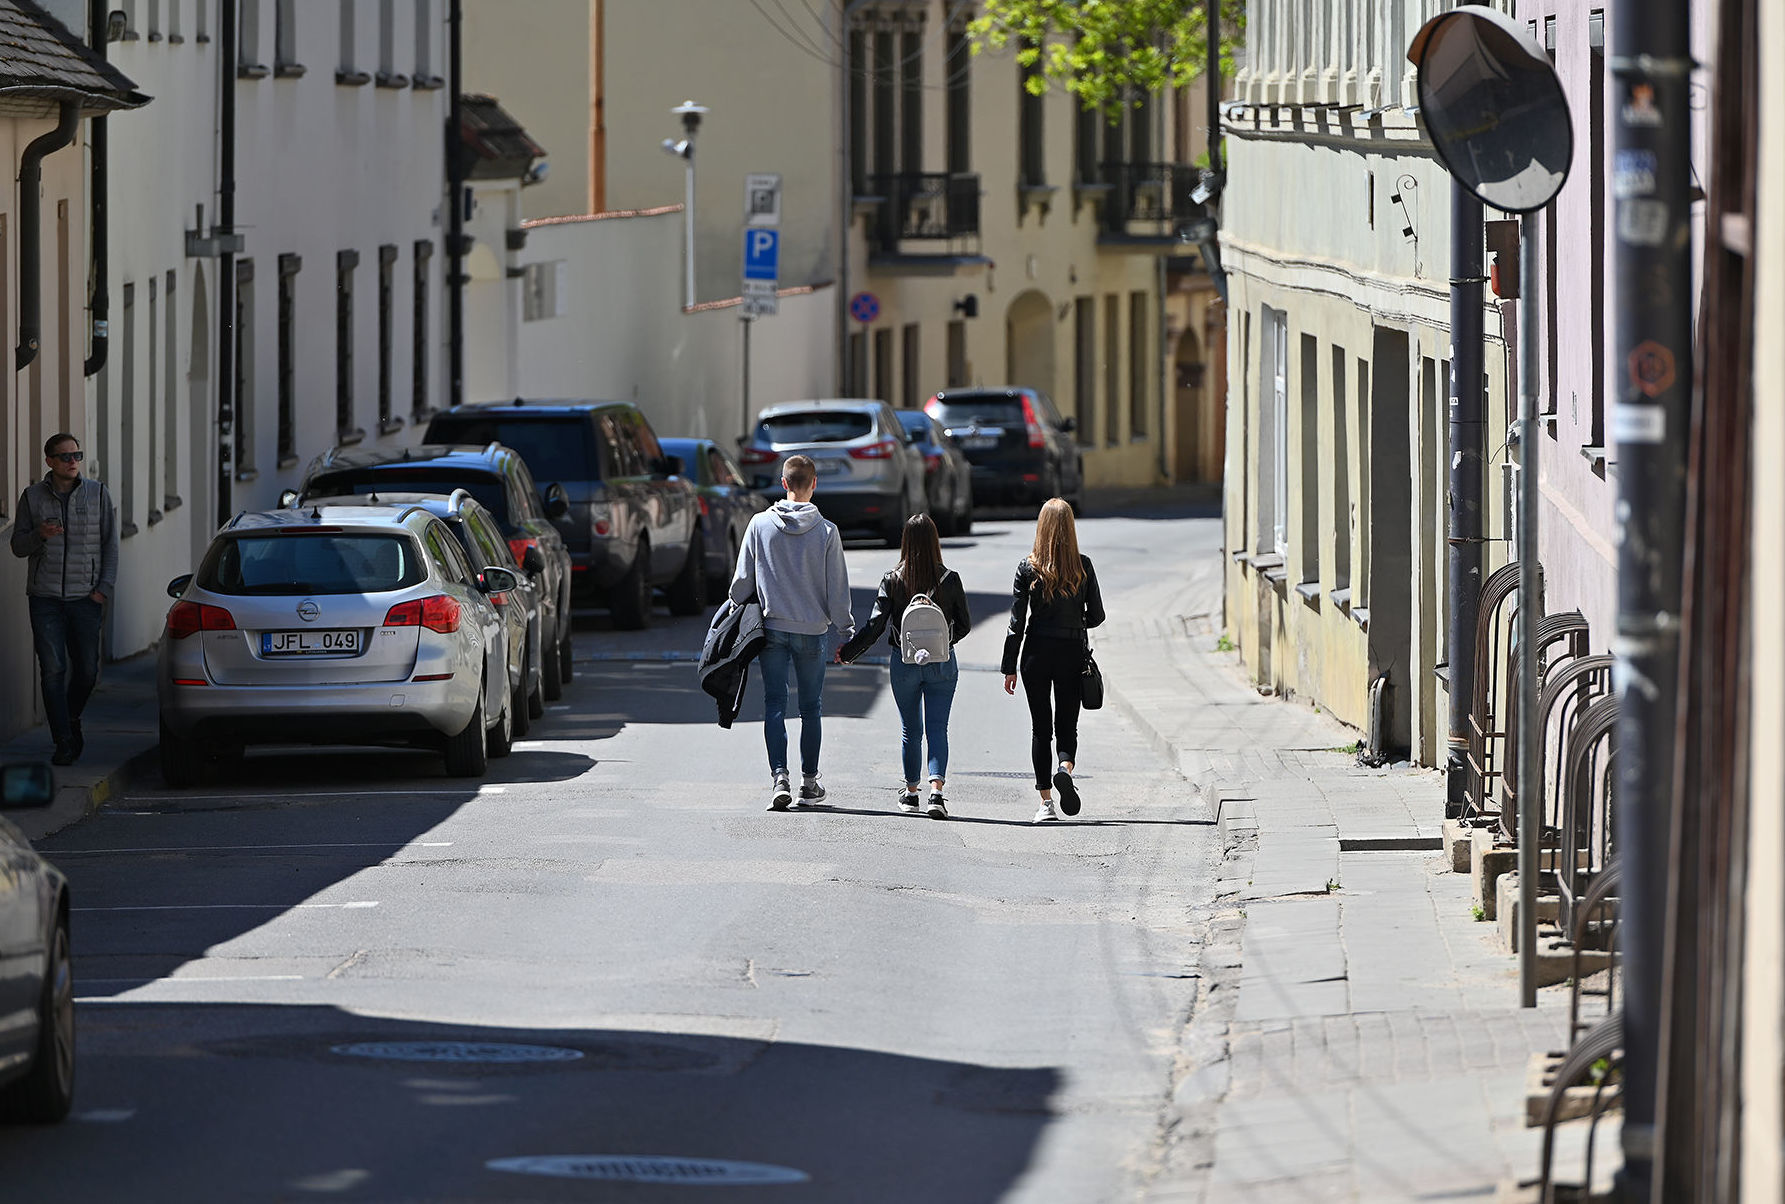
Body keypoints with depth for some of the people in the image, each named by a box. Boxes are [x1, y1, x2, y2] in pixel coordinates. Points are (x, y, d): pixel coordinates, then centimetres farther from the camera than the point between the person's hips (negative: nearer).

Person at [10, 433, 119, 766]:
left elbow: (110, 544, 7)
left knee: (87, 670, 2)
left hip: (85, 597, 1)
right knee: (53, 670, -7)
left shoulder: (98, 494, 4)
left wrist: (104, 588, -3)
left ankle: (72, 719, 31)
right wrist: (39, 535, -16)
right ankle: (64, 742, -3)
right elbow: (18, 546, 6)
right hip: (45, 598, -1)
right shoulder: (33, 497, 3)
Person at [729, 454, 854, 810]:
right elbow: (838, 590, -3)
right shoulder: (826, 531, -7)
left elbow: (743, 579, 1)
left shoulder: (760, 524, -5)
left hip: (772, 628, 0)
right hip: (814, 630, 0)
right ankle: (809, 781, 18)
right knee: (811, 707, 11)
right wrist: (845, 634, 6)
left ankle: (779, 778, -12)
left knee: (775, 704, 2)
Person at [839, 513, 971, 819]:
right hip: (942, 664, 0)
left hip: (904, 662, 0)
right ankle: (936, 791, -18)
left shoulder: (892, 581, -8)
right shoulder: (949, 579, -7)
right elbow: (964, 624, 2)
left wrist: (848, 652, 5)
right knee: (937, 728, -1)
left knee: (910, 730, 15)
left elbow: (875, 625, -9)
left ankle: (911, 793, 25)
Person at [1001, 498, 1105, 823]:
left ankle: (1046, 802, 4)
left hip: (1036, 655, 0)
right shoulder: (1083, 567, -4)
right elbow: (1096, 616, 2)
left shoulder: (1028, 568, -5)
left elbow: (1017, 622, -4)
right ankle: (1066, 767, -21)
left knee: (1040, 728, 7)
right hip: (1072, 653, 0)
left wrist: (1009, 668, 1)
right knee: (1067, 725, 10)